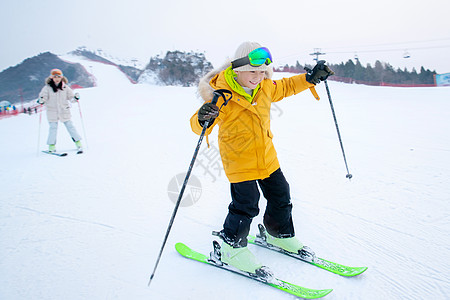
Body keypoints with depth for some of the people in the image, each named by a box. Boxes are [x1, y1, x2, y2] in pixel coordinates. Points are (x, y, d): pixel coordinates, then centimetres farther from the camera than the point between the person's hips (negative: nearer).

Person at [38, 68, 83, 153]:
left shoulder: (65, 87, 3)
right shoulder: (47, 88, -2)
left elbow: (70, 97, 7)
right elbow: (43, 97, -3)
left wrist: (75, 98, -14)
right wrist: (41, 101, -24)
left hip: (64, 111, 1)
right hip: (52, 112, -1)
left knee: (70, 126, 3)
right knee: (53, 128, 2)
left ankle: (78, 142, 9)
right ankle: (51, 146, 12)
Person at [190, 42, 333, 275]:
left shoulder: (266, 87, -3)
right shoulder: (221, 94, -21)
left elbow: (285, 87, 19)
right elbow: (198, 125, -21)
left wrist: (310, 79, 11)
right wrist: (204, 119, -45)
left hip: (267, 157, 7)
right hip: (238, 160, -7)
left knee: (280, 196, 16)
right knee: (246, 205, -8)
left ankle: (279, 233, 43)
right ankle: (232, 247, 17)